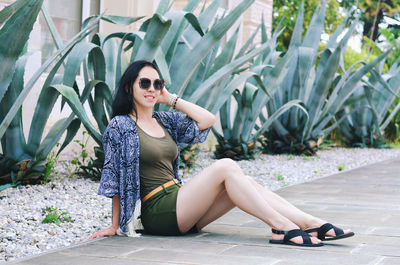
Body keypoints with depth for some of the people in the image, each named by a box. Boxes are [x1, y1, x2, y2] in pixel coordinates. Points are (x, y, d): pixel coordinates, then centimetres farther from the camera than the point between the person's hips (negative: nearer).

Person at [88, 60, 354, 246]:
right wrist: (115, 226, -6)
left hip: (179, 203, 8)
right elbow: (116, 179, -6)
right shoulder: (121, 126, -4)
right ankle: (283, 228, -28)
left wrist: (171, 98, 11)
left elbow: (207, 119, 12)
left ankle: (313, 224, -20)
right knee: (226, 167, -22)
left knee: (246, 182, -11)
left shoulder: (163, 121, 17)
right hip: (158, 212, -8)